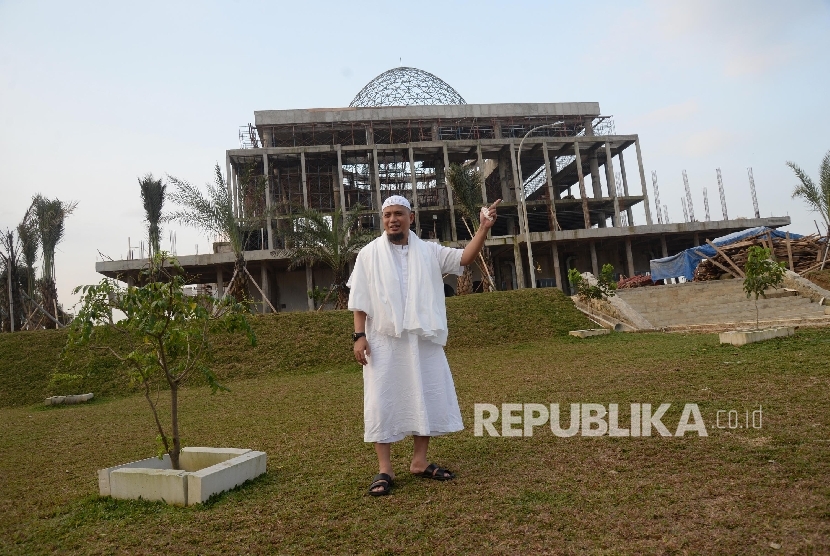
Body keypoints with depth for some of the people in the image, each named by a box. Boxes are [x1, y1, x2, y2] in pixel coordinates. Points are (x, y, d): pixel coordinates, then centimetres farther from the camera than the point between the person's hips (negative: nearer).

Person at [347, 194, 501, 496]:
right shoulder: (369, 254, 3)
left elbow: (464, 258, -2)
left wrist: (483, 229, -15)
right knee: (382, 400, 0)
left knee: (428, 397, 9)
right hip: (383, 340, -2)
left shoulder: (429, 251, 8)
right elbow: (359, 299, 1)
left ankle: (419, 461, 25)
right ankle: (385, 469, 10)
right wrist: (359, 336, -7)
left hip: (423, 338, 3)